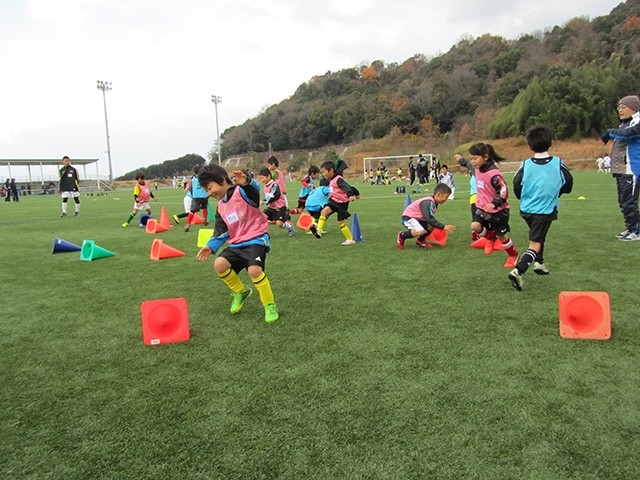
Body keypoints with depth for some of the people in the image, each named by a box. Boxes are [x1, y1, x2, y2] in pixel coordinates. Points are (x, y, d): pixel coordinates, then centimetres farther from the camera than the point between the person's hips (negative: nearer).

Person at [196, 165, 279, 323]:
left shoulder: (241, 192, -10)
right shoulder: (220, 207, 13)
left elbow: (255, 193, -34)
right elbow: (221, 233, 18)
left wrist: (246, 183, -55)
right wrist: (211, 246, 4)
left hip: (256, 239, -7)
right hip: (237, 243, 8)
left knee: (254, 269, -29)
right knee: (219, 264, -14)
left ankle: (270, 305, -6)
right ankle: (240, 292, 13)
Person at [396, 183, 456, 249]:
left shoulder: (434, 203, 2)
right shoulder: (428, 203, -28)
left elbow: (431, 218, 11)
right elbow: (430, 219, -34)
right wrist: (443, 227, -32)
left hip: (417, 218, 9)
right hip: (408, 217, -9)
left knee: (432, 226, -4)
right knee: (421, 231, -28)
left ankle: (420, 240, 19)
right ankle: (401, 236, -4)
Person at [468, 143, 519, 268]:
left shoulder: (494, 173, -29)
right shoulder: (478, 169, -5)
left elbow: (503, 191, -32)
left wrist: (494, 203, -43)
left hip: (498, 210, -6)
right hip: (482, 207, 6)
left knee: (500, 235, 8)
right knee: (475, 226, -17)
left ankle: (514, 256, 35)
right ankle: (490, 237, 17)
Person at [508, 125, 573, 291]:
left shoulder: (526, 165, -8)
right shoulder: (558, 163, -9)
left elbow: (516, 186, -5)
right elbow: (568, 185, 0)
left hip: (526, 209, 3)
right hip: (546, 210, -3)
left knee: (538, 236, 28)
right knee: (535, 244, -3)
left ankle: (539, 263, 39)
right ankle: (518, 271, -19)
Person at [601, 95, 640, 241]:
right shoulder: (625, 123, 18)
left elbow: (626, 133, -30)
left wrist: (610, 133, -13)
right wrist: (612, 161, 16)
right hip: (620, 170, 10)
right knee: (623, 202, 14)